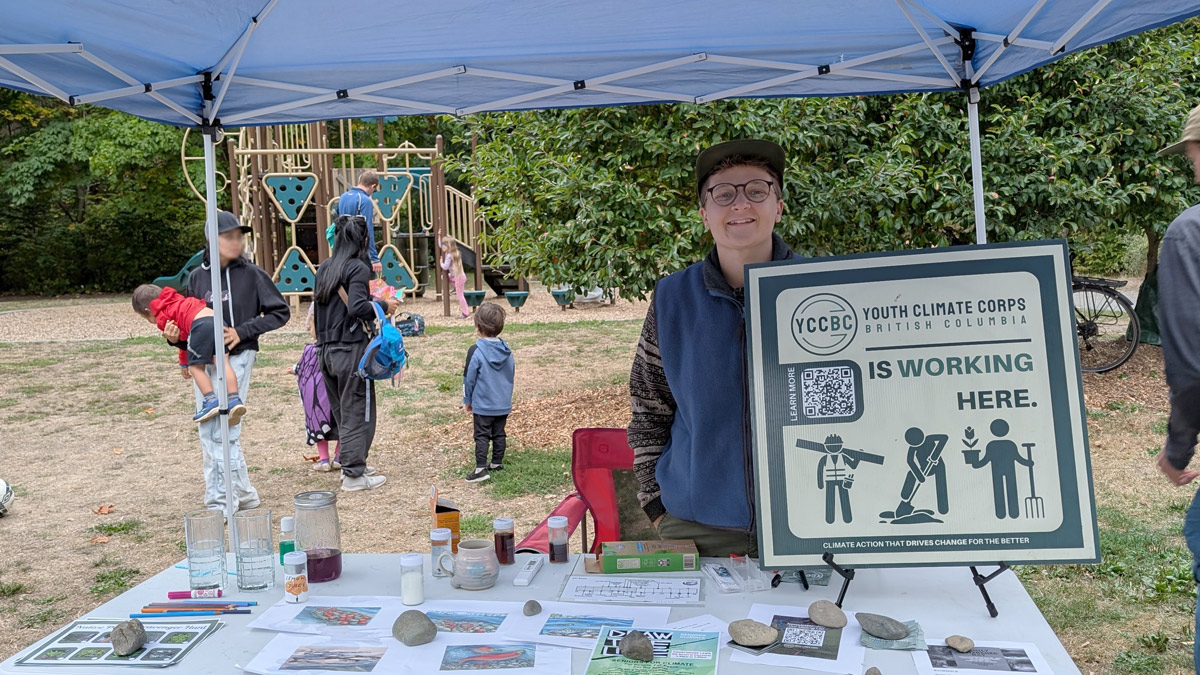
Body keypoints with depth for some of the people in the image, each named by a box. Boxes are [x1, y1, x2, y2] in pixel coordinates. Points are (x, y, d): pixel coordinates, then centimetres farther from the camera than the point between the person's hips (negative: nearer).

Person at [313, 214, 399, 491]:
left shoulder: (325, 267, 11)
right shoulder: (358, 268, -12)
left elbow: (330, 301, 12)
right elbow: (356, 307, -23)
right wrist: (383, 306, -8)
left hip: (327, 349, 8)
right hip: (351, 349, -7)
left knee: (341, 411, 17)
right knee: (357, 411, 1)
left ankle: (351, 464, 28)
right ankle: (353, 474, 5)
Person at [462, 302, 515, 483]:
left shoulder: (476, 351, -17)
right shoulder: (506, 350, 0)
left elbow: (469, 378, -11)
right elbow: (512, 372, 11)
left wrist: (468, 400, 3)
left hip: (482, 405, -5)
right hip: (504, 404, 5)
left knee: (482, 436, 0)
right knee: (499, 434, 15)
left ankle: (481, 468, -4)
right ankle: (497, 463, 25)